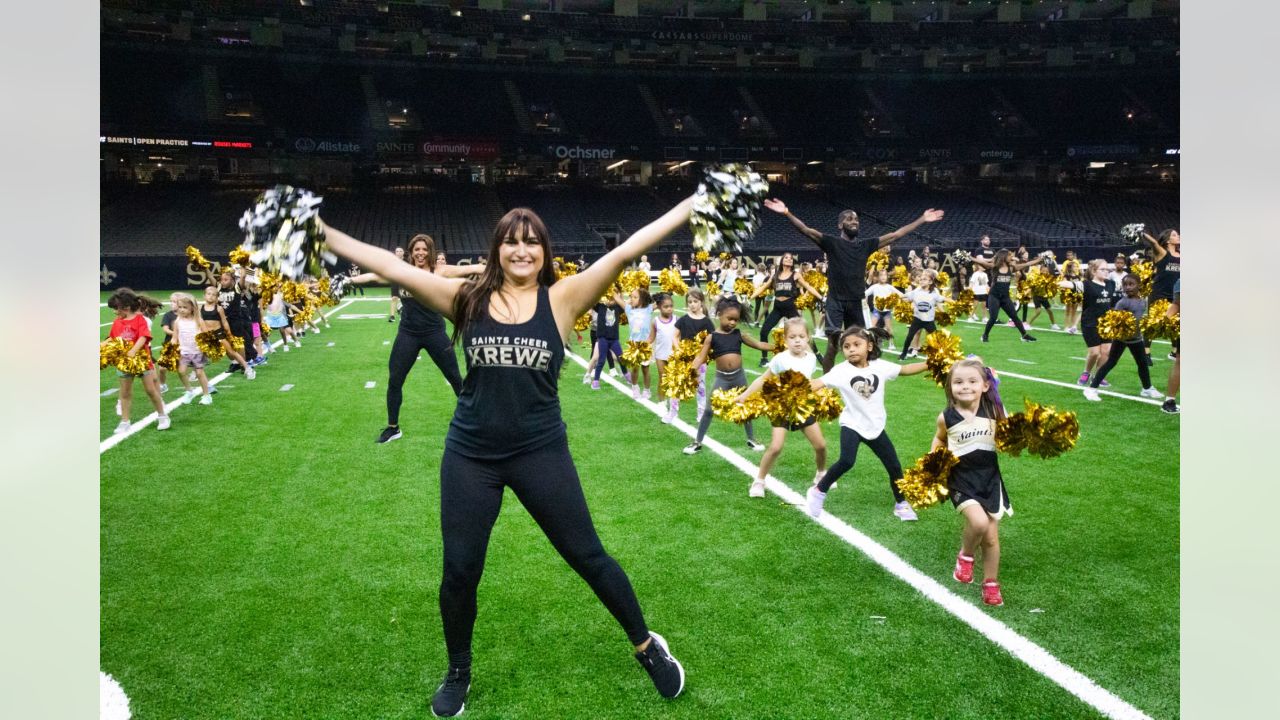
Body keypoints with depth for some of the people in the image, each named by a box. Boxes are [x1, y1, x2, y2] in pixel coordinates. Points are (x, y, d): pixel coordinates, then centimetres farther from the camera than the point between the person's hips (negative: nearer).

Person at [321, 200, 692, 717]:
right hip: (470, 457, 1)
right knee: (459, 571, 10)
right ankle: (458, 674, 36)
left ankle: (646, 646, 32)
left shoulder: (563, 298, -6)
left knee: (587, 556, 10)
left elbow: (627, 249, -11)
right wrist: (323, 233, -7)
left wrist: (696, 202, -14)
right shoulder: (468, 298, -3)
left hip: (542, 454, -1)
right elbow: (391, 267, -5)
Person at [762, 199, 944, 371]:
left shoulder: (866, 245, 10)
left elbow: (895, 235, 13)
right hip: (836, 302, -5)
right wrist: (786, 213, -29)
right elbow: (806, 230, -15)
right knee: (833, 344, -9)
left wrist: (922, 219, 12)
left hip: (856, 303, 5)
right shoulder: (832, 243, -3)